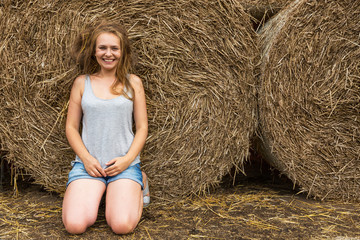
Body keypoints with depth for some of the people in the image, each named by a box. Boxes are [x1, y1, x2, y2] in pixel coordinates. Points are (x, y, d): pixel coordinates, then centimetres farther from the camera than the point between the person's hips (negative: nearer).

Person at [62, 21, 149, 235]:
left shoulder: (133, 82, 5)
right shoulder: (82, 83, 7)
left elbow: (142, 127, 4)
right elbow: (71, 127, 7)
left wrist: (128, 159, -10)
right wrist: (86, 158, -8)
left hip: (125, 164, -1)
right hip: (87, 162, 1)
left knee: (122, 225, -21)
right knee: (75, 224, -20)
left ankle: (138, 185, 11)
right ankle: (95, 193, 13)